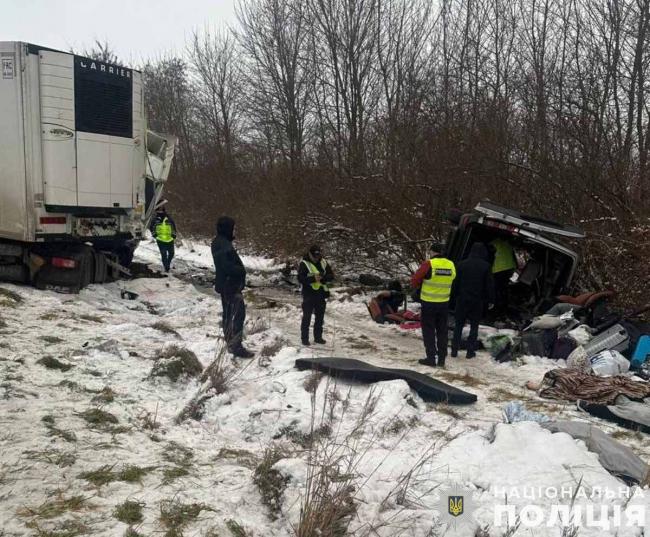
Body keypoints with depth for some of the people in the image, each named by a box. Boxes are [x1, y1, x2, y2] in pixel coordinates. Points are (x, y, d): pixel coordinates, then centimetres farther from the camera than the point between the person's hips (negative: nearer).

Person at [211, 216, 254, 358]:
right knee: (238, 314, -7)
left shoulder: (218, 242, 9)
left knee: (228, 314, 18)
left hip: (224, 285, 11)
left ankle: (230, 342, 30)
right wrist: (241, 270, -13)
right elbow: (228, 266, -29)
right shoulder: (224, 246, -24)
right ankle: (236, 346, -6)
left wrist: (239, 269, 5)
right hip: (231, 285, -11)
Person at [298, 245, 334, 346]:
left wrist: (323, 277, -17)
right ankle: (304, 338, 11)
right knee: (307, 317, 2)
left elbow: (331, 275, 3)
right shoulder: (304, 264, -8)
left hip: (321, 295, 5)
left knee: (320, 317, 13)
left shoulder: (324, 263, 6)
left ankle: (318, 337, 25)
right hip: (309, 295, -5)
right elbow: (300, 278, -16)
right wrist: (313, 278, -27)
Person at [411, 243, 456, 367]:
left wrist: (418, 286, 13)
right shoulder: (451, 265, -1)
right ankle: (442, 359, 18)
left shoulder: (428, 264, -16)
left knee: (428, 331, 8)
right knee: (442, 331, 14)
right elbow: (452, 281, 8)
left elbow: (414, 280, -9)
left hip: (428, 303, -4)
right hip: (444, 303, 4)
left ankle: (431, 358, 8)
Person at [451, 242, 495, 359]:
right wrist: (491, 300, 5)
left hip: (462, 300, 2)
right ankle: (470, 351, 7)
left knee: (458, 325, 9)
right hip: (478, 301, -1)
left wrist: (454, 297, 11)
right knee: (474, 326, 8)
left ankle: (454, 350, 9)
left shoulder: (462, 264, 1)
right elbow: (490, 285, -3)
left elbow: (455, 283, 4)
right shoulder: (486, 266, -5)